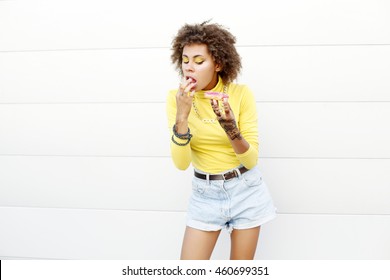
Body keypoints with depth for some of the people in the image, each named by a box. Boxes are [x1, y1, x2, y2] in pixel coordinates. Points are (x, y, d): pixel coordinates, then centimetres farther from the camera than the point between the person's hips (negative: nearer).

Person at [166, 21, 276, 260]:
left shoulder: (241, 93, -13)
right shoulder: (177, 98, -9)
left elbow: (251, 160, -15)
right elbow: (181, 163, -16)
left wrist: (230, 126, -32)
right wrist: (182, 116, -29)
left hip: (246, 190, -1)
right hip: (205, 193, 1)